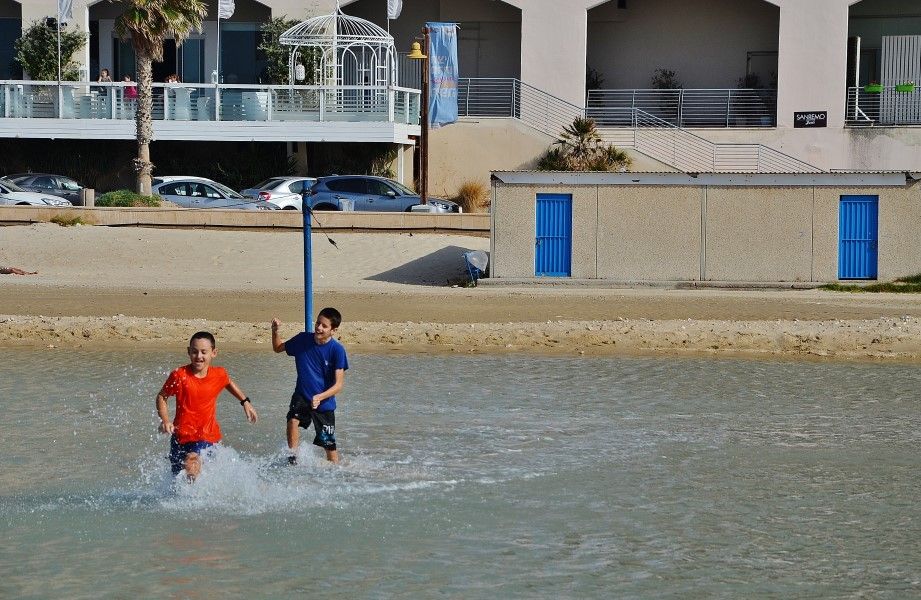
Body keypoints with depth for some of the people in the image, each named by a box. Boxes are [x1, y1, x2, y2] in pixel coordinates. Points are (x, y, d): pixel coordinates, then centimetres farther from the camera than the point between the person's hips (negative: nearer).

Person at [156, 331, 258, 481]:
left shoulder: (219, 375, -5)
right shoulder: (180, 376, -13)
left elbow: (229, 383, 21)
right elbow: (161, 397, 1)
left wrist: (245, 402, 25)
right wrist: (165, 421, -12)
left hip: (208, 436, -1)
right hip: (182, 436, 1)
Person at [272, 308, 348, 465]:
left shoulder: (337, 350, -15)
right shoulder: (303, 339, -6)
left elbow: (339, 385, -16)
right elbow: (278, 348, 13)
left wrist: (320, 397, -32)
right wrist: (275, 331, -7)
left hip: (324, 403, -2)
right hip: (301, 396, 2)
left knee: (330, 446, 2)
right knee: (293, 420, -28)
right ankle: (292, 459, -15)